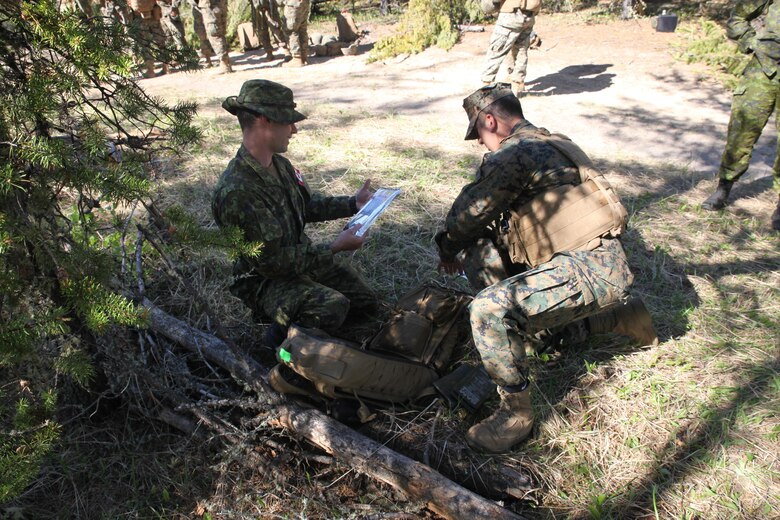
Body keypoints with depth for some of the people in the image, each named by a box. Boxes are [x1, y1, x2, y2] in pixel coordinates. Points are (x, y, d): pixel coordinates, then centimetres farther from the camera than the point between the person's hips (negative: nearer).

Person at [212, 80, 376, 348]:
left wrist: (352, 203, 8)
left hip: (301, 257, 9)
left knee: (365, 300, 11)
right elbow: (271, 262, -28)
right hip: (264, 281, -9)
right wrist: (334, 248, -25)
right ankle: (280, 336, -4)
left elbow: (308, 205, 17)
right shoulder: (236, 192, -30)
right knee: (332, 307, -32)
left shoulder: (280, 164, -1)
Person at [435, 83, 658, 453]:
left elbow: (468, 214, -7)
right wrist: (468, 251, 27)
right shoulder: (549, 143, 18)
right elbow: (498, 217, 25)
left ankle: (516, 412, -6)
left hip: (589, 269, -10)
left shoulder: (514, 155, -14)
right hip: (596, 259, 10)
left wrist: (448, 251, 12)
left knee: (489, 310, -23)